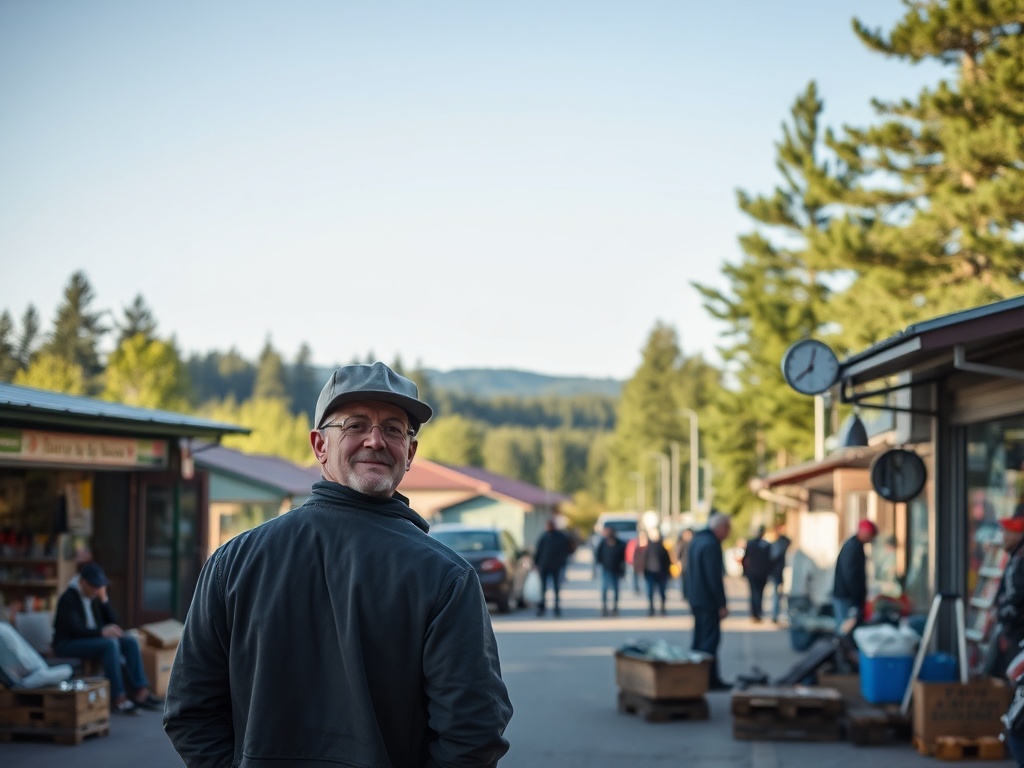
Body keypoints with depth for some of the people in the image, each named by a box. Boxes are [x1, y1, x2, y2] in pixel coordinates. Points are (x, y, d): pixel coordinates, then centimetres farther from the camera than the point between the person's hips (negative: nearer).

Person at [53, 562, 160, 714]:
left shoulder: (94, 597, 10)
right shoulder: (68, 599, -14)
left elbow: (112, 622, 7)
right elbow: (74, 629, -25)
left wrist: (104, 599, -4)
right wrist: (102, 632, -30)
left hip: (91, 639, 8)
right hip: (69, 644, -8)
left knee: (131, 641, -12)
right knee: (110, 644, -33)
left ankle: (140, 692, -21)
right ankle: (118, 699, -34)